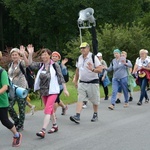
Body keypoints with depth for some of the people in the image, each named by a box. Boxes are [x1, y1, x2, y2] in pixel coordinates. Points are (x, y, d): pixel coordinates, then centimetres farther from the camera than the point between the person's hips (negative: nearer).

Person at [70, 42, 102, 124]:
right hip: (82, 82, 4)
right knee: (80, 99, -9)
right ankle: (77, 116, -17)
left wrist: (92, 69, -32)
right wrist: (76, 81, 21)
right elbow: (77, 70, 20)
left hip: (93, 82, -4)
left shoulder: (93, 57, -9)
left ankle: (95, 115, 27)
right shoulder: (79, 58, 9)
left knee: (94, 100, 8)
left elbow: (100, 69, -14)